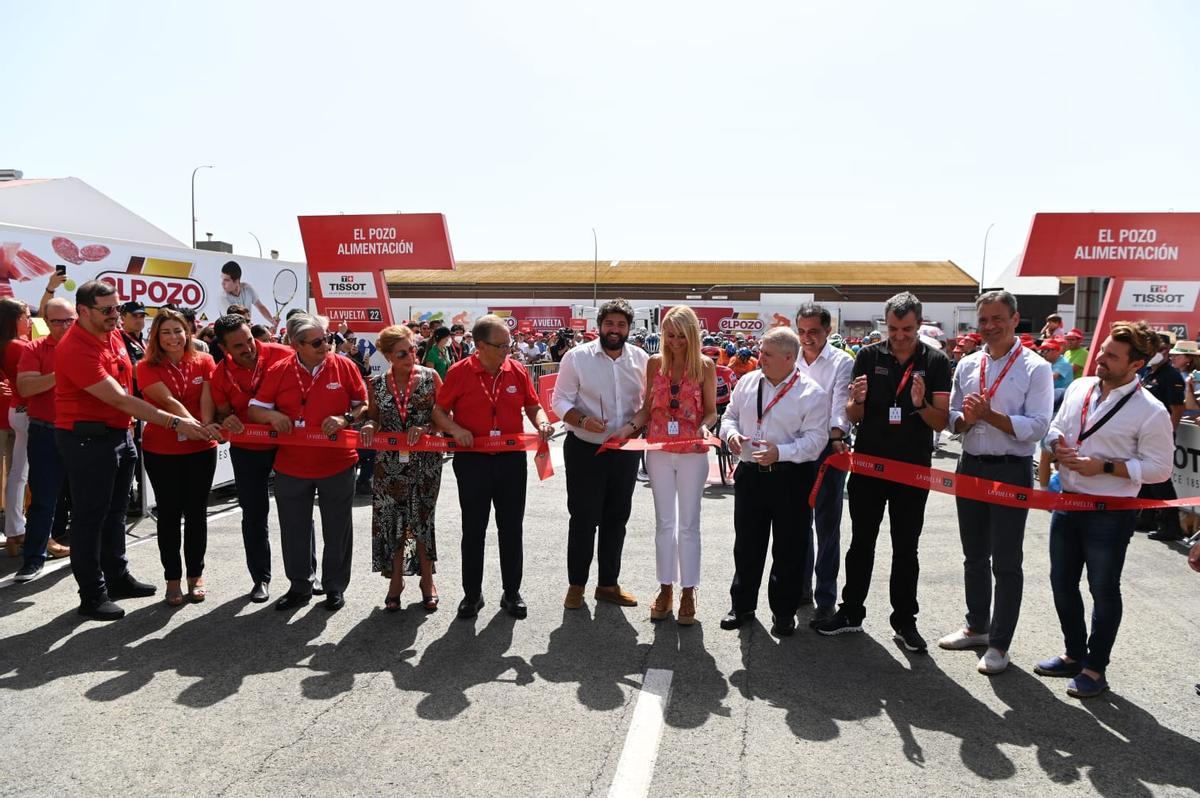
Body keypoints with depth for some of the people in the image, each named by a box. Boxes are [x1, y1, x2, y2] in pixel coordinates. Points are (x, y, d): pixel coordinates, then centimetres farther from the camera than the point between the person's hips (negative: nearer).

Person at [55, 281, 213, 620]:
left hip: (119, 434, 9)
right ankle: (92, 596, 10)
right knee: (90, 516, 1)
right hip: (88, 439, -8)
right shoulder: (75, 349, -22)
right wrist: (175, 423, -29)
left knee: (115, 511, 18)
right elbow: (120, 400, -27)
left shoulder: (113, 334, 6)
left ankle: (117, 577, 31)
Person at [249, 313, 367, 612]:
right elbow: (254, 410, 3)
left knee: (337, 529, 10)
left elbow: (364, 404, 0)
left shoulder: (343, 366, -5)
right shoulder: (279, 371, -3)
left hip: (337, 464, -1)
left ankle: (335, 586, 26)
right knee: (295, 530, 13)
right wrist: (272, 415, -18)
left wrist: (346, 419, -18)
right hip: (291, 466, 2)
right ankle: (300, 587, 31)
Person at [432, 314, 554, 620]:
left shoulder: (518, 371, 0)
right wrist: (454, 429, -18)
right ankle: (472, 593, 23)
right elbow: (439, 410, 0)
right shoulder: (458, 372, -7)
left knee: (512, 529, 9)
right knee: (473, 530, 9)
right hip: (472, 460, -2)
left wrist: (542, 423, -11)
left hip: (512, 460, 2)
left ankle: (512, 592, 23)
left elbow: (533, 407, 9)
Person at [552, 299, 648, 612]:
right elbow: (561, 400, -6)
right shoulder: (577, 357, -7)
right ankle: (576, 585, 20)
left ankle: (608, 583, 28)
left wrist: (635, 426, -11)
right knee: (583, 518, 3)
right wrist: (582, 420, -24)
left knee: (616, 518, 13)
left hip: (625, 451, 4)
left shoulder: (641, 359, 2)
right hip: (585, 449, -3)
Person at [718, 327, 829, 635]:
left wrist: (781, 452, -27)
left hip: (792, 477, -4)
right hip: (750, 474, 4)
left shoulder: (812, 394, -9)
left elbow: (815, 439, -14)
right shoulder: (747, 383, 6)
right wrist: (731, 433, -7)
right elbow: (730, 415, 16)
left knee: (788, 549, 7)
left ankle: (784, 613, 23)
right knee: (746, 543, 14)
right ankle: (742, 605, 30)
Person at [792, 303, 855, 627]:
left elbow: (841, 404, -14)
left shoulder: (842, 363, -4)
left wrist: (836, 435, -31)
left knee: (827, 526, 1)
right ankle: (800, 588, 27)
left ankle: (825, 598, 8)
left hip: (829, 448, -4)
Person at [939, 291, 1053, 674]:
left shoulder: (1035, 368, -8)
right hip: (970, 466, 6)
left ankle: (999, 643, 16)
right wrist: (966, 420, -11)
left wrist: (989, 415, -22)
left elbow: (1037, 427, -15)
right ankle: (977, 627, 34)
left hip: (1011, 471, -5)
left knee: (1005, 562, 3)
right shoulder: (967, 365, 7)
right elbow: (952, 418, 11)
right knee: (974, 556, 17)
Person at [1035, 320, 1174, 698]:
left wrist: (1105, 466, -21)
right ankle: (1074, 653, 36)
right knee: (1062, 583, 17)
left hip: (1110, 514, -6)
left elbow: (1159, 468, -14)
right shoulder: (1078, 388, 3)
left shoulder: (1150, 411, -15)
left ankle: (1095, 668, 25)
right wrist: (1058, 447, -6)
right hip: (1066, 504, 6)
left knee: (1103, 591, 9)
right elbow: (1054, 428, 15)